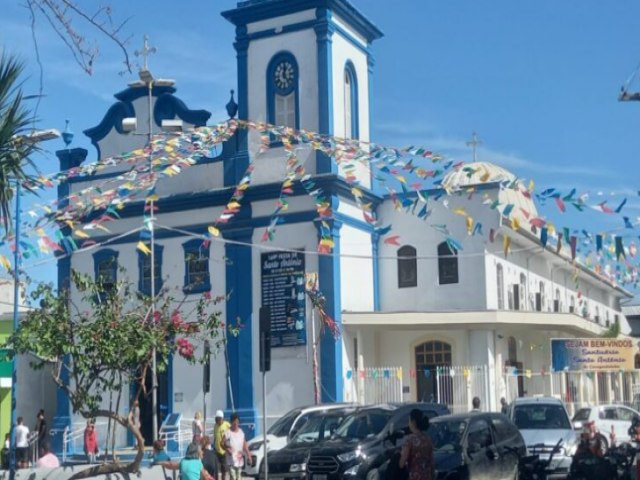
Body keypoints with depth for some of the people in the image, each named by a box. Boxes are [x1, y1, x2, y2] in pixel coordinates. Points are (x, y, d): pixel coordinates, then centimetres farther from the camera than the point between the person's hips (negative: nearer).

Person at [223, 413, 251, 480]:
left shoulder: (241, 432, 6)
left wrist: (248, 452, -1)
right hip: (231, 460, -5)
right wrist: (227, 449, -23)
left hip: (240, 459, 5)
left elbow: (244, 444, 12)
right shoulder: (227, 433, -10)